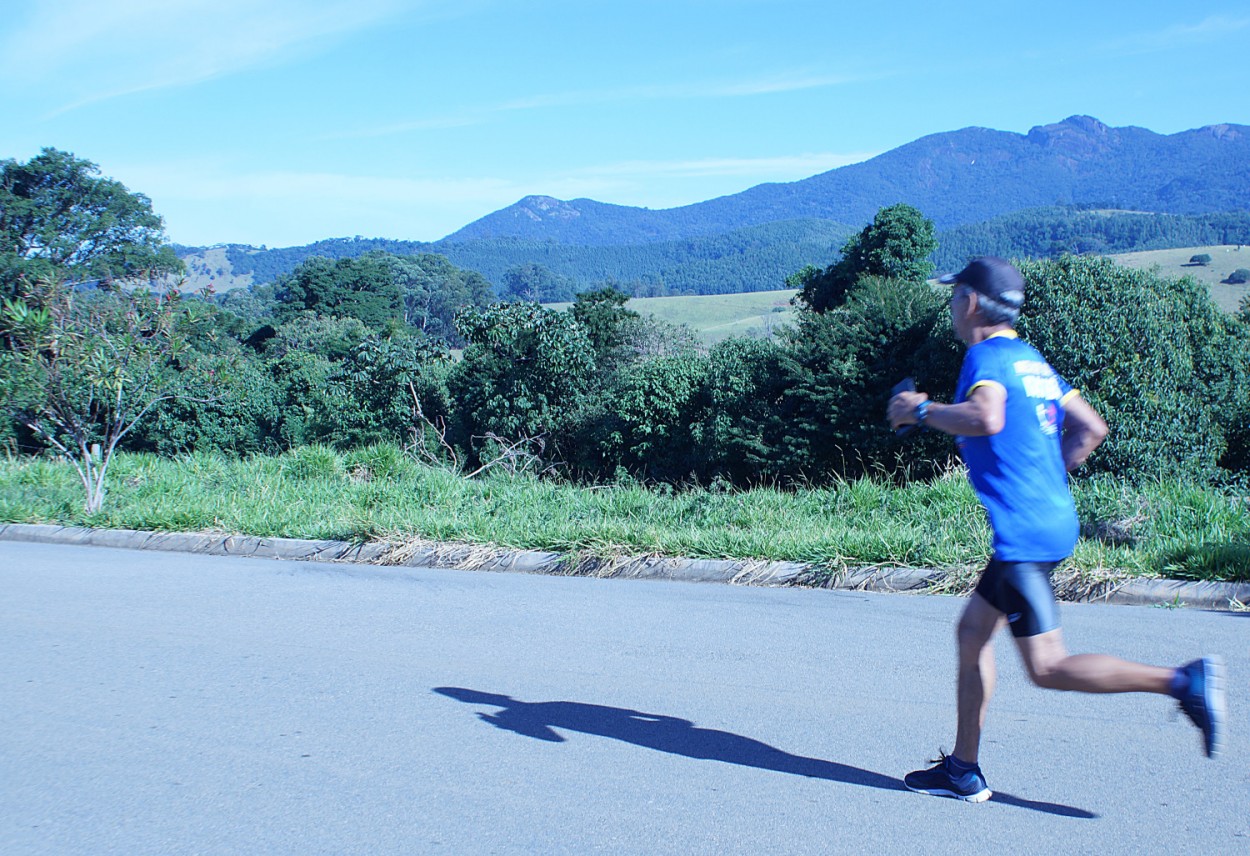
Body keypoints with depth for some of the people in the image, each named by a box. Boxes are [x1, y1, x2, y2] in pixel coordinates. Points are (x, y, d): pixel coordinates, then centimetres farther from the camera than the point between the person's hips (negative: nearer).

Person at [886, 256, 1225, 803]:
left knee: (1047, 669, -6)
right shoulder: (1033, 360, 16)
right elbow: (1091, 429, 18)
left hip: (1024, 531, -10)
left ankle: (1182, 681, -10)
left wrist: (921, 410, -16)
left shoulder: (987, 355, -10)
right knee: (972, 632, 15)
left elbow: (985, 418, -31)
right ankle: (962, 771, 21)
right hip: (1053, 518, 10)